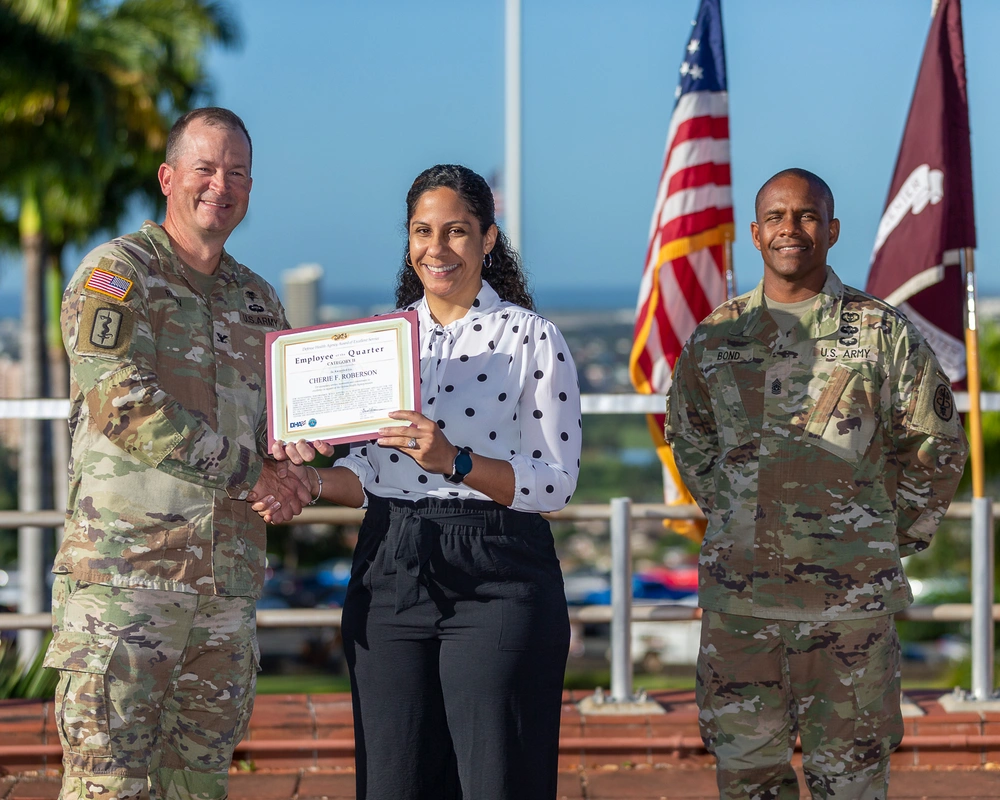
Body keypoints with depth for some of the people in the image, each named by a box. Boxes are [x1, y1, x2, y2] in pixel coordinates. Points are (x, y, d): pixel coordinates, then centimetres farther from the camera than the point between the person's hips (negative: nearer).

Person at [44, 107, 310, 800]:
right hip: (126, 567, -7)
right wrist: (248, 472, -11)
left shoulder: (258, 300, 19)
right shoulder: (116, 272, -2)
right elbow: (122, 402, -15)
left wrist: (293, 475, 1)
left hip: (229, 580, 7)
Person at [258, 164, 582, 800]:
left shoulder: (531, 339, -3)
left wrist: (455, 462, -20)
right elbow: (366, 471, 16)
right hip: (389, 574, 4)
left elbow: (558, 483, -8)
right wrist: (310, 482, -4)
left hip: (494, 580, -4)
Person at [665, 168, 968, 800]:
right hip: (738, 594, 2)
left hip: (851, 598, -2)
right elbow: (689, 440, 23)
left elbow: (937, 448, 8)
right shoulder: (716, 337, 8)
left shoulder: (884, 333, 1)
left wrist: (890, 539, 8)